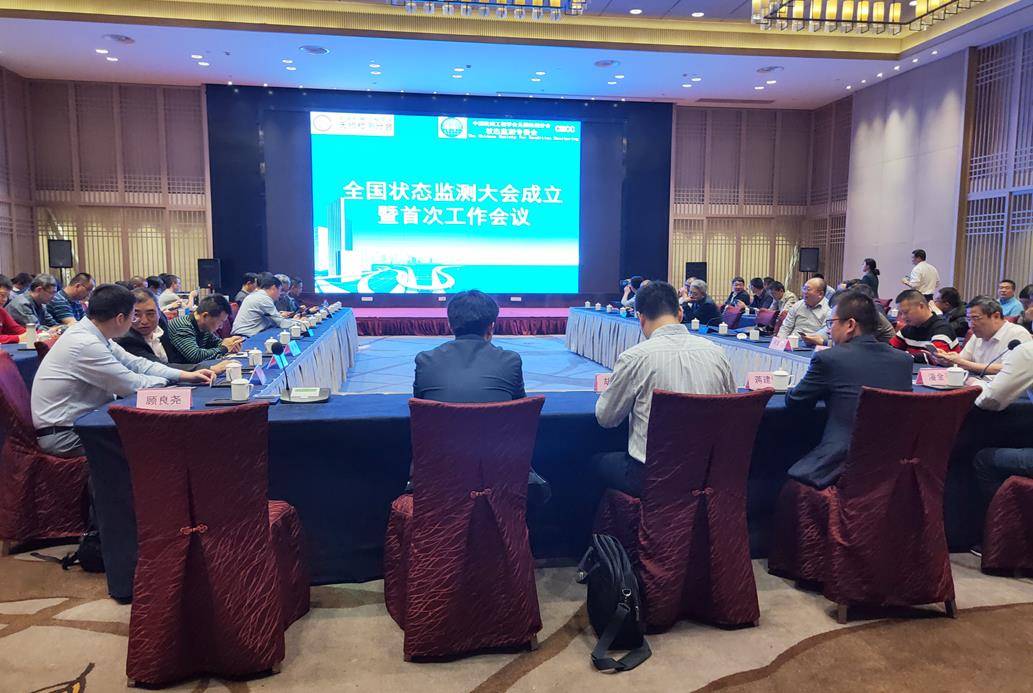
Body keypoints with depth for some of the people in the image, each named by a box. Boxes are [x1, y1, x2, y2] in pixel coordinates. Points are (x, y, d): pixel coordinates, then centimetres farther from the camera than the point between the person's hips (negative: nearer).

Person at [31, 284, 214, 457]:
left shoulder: (90, 333, 2)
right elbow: (133, 385, -19)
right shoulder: (86, 345, -26)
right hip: (63, 436, -9)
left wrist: (185, 375, 2)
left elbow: (135, 363, 8)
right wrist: (164, 382, 0)